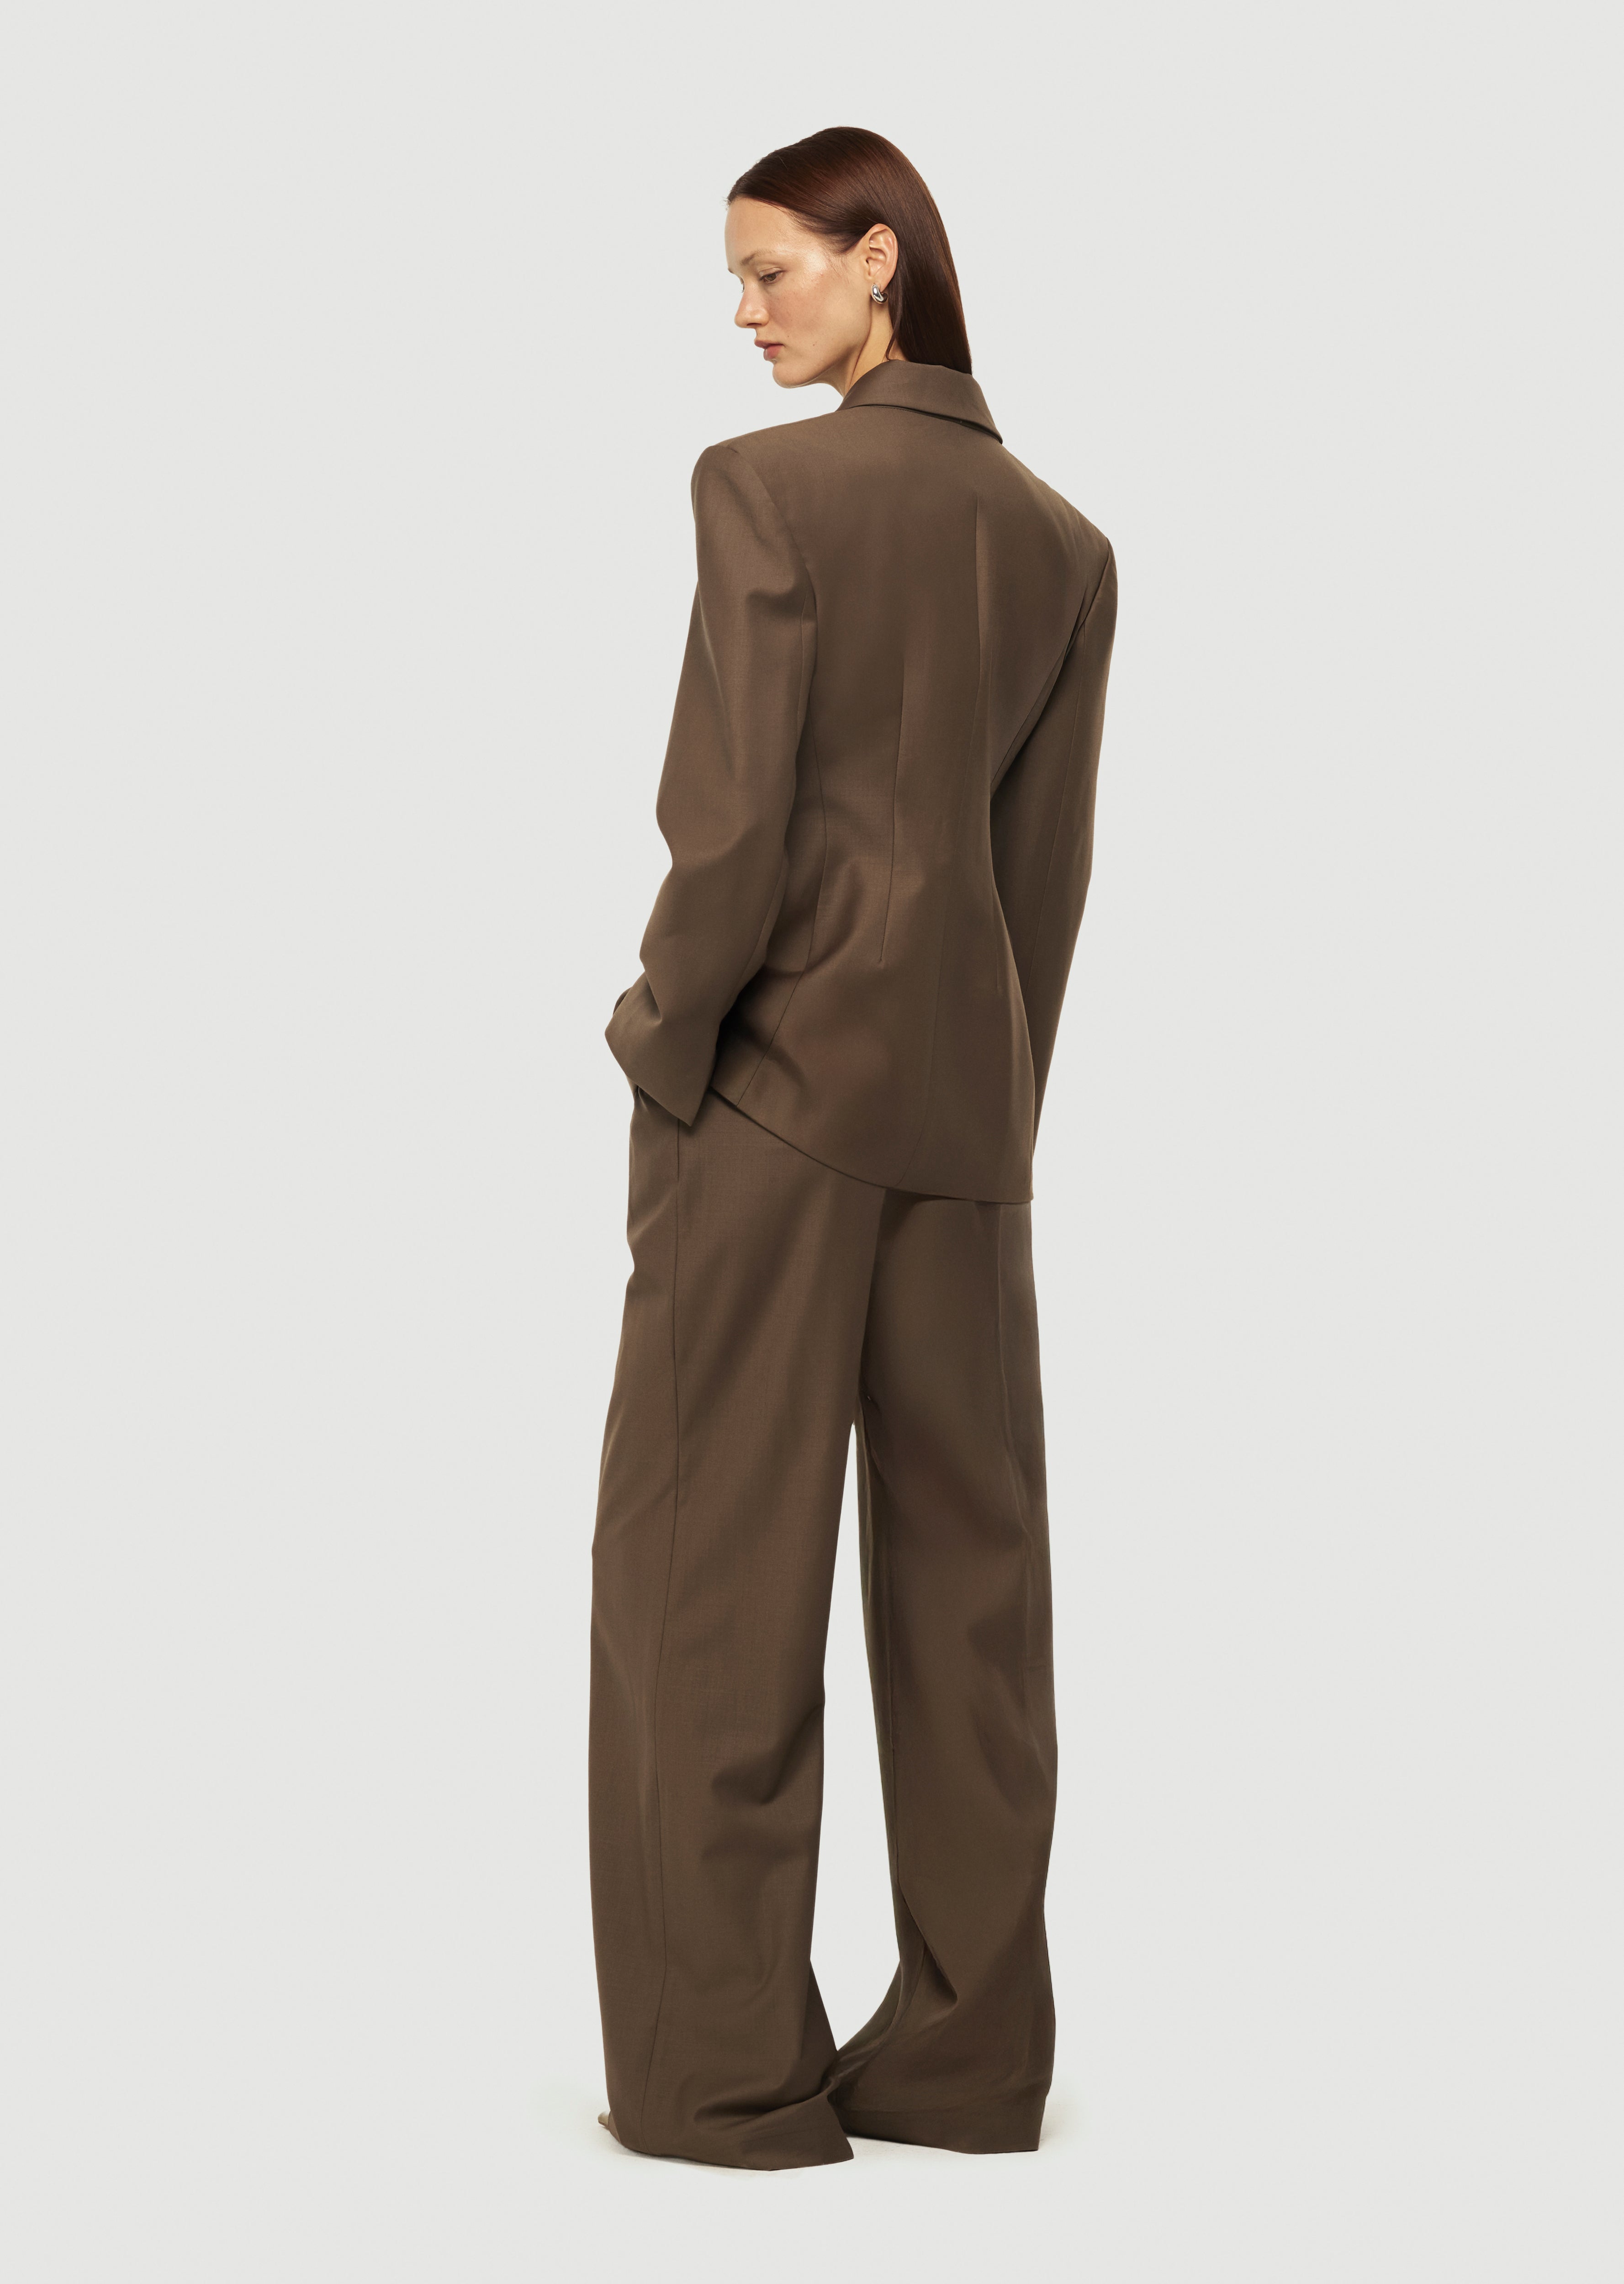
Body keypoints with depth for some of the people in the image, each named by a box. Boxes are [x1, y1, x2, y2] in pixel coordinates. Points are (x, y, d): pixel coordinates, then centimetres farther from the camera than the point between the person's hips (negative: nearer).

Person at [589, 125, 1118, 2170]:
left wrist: (663, 1054, -2)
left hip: (779, 1083, -6)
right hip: (967, 1101, 6)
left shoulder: (768, 486, -8)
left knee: (709, 1563, 2)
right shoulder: (1063, 543, 10)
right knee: (965, 1568, 9)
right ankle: (968, 2056, 14)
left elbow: (733, 818, -14)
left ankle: (727, 2068, 5)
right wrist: (997, 1105, 14)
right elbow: (1049, 868, 10)